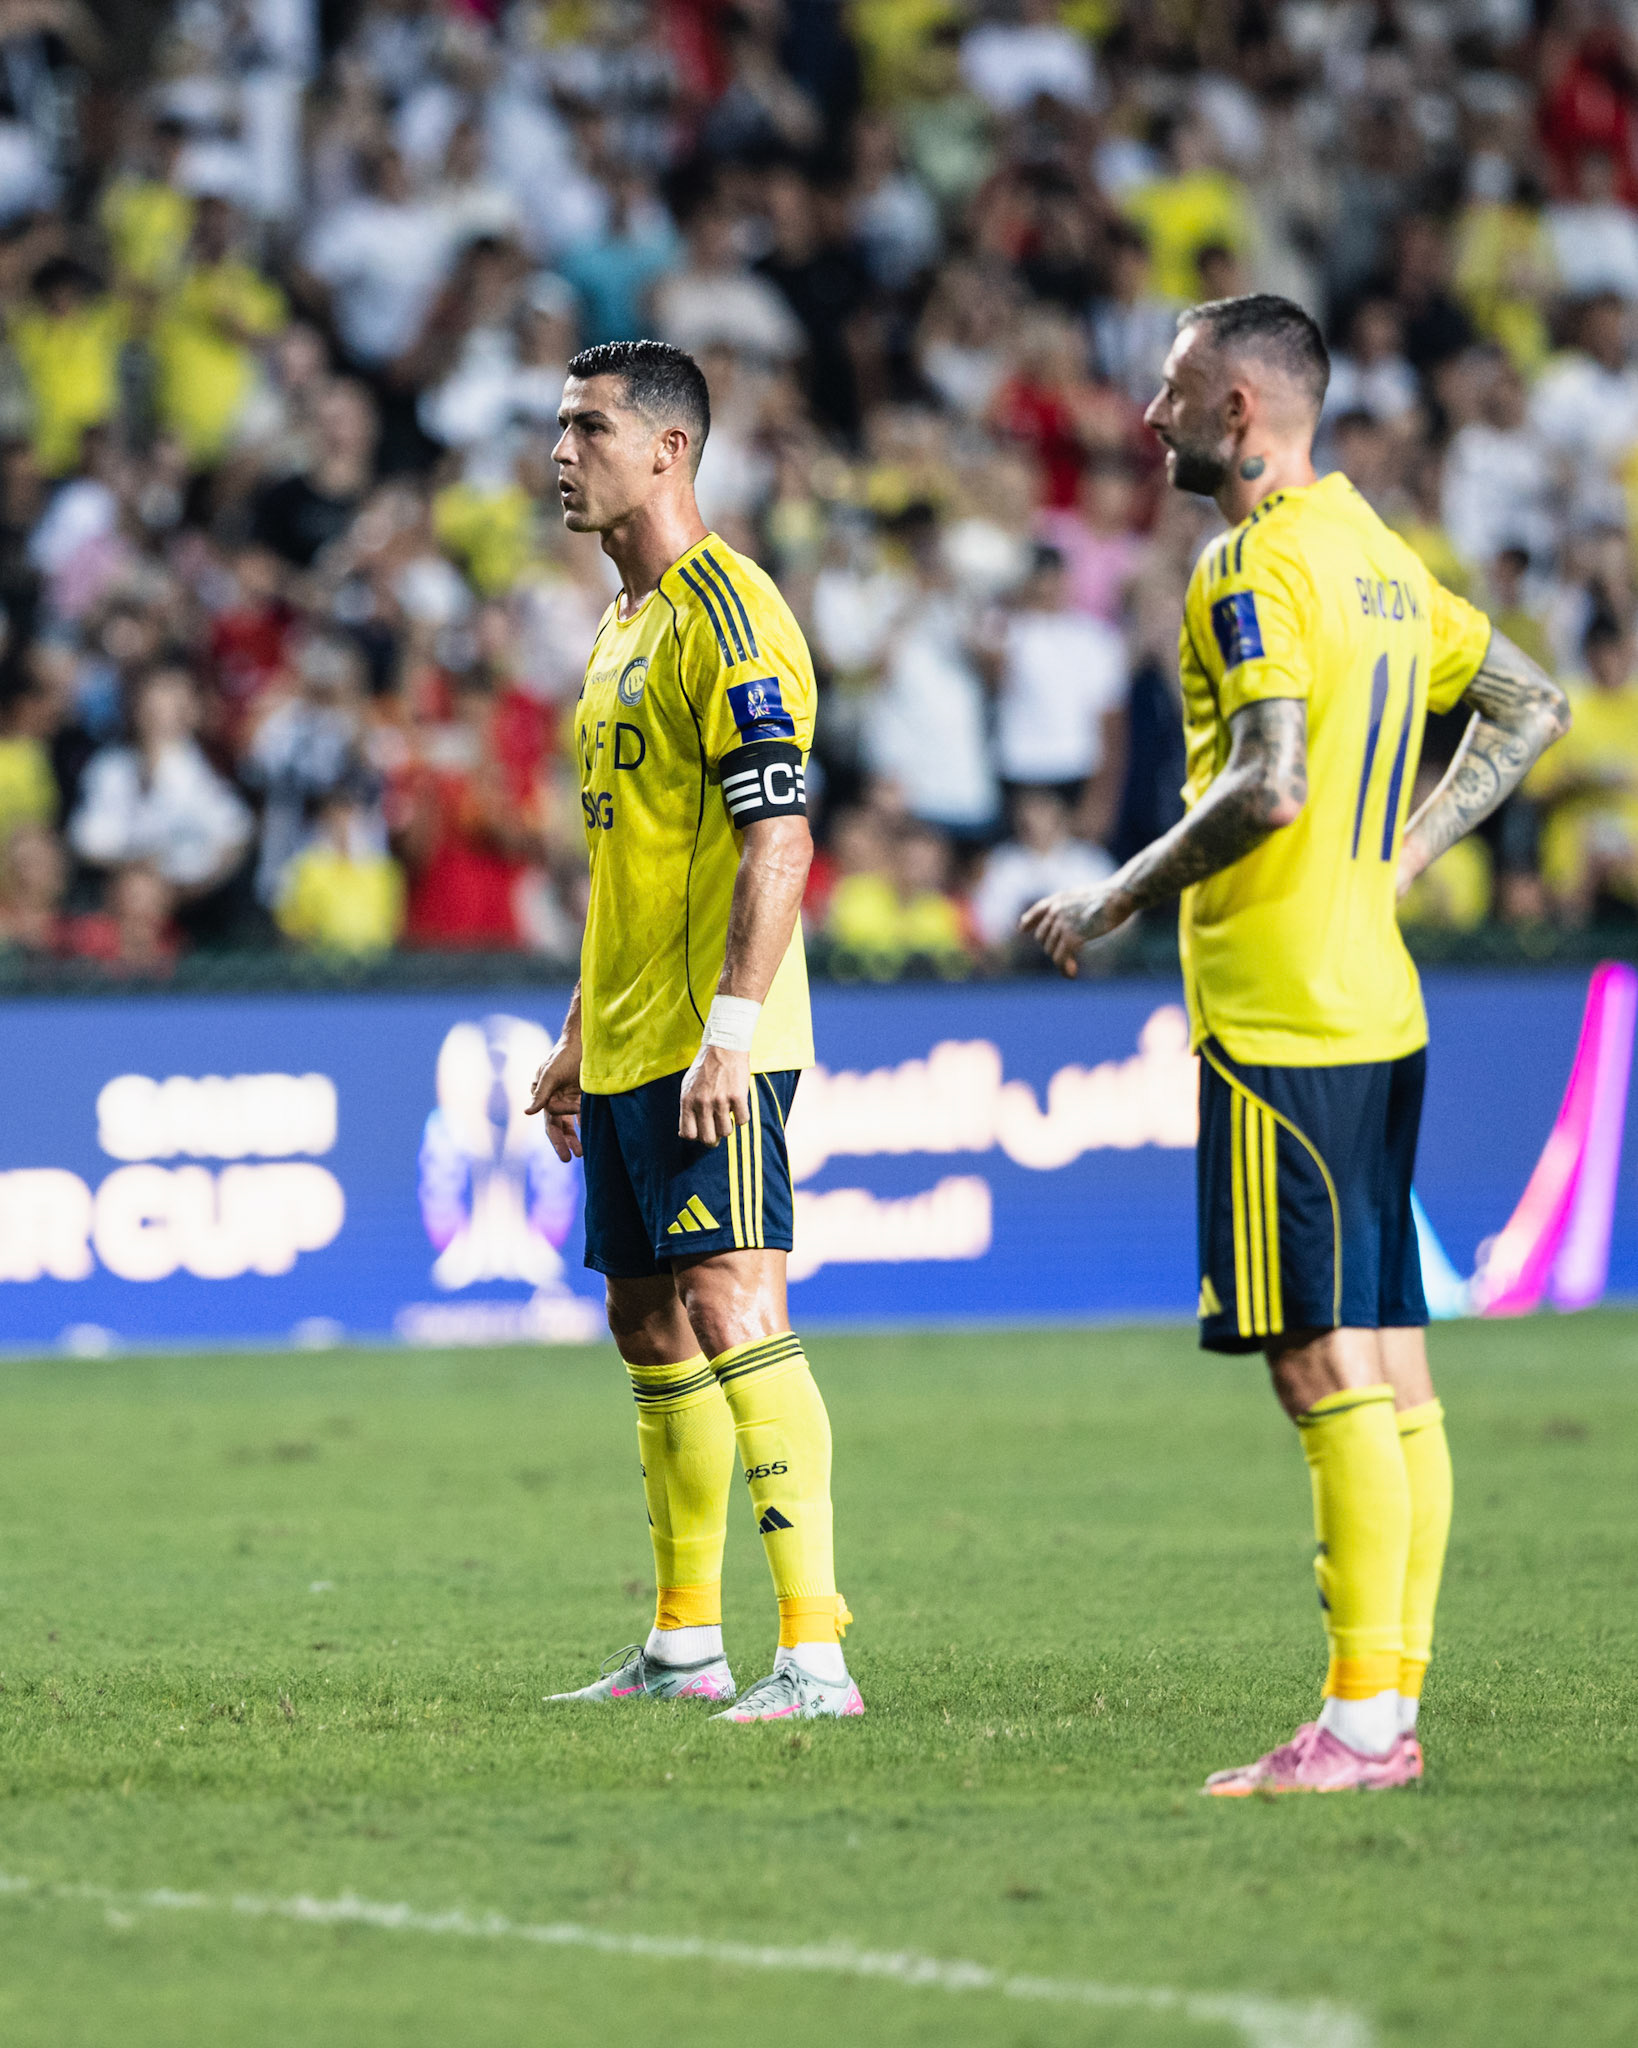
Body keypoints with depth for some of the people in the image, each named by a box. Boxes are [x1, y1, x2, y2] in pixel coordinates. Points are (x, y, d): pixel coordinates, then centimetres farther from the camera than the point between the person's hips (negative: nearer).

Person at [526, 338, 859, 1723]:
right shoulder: (628, 623, 17)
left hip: (711, 1049, -10)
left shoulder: (728, 613, -13)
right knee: (651, 1321, 13)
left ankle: (815, 1651, -17)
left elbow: (779, 835, -20)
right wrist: (582, 1035, 24)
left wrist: (732, 1025, -26)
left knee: (732, 1310, -15)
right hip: (630, 1051, 10)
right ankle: (686, 1645, 22)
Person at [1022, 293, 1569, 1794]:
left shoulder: (1255, 568, -13)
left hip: (1283, 1021, -9)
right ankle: (1393, 1704, 10)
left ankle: (1358, 1724, -11)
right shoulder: (1375, 554, 15)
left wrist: (1115, 900, -12)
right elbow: (1530, 705, 24)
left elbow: (1270, 785, -24)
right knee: (1391, 1372, 8)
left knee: (1328, 1371, -10)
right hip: (1380, 1008, 9)